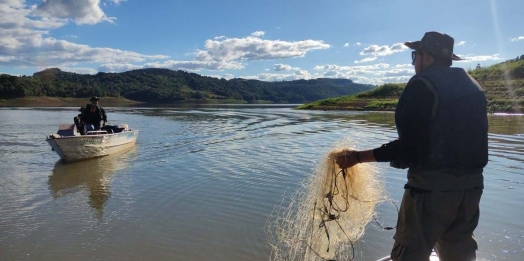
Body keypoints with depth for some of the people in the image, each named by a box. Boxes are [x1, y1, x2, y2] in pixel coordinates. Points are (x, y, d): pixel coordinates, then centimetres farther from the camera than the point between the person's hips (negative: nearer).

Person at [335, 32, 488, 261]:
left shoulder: (423, 85, -12)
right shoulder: (473, 87, 12)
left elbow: (408, 146, -19)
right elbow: (473, 138, 16)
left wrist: (357, 157, -15)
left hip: (432, 186, -8)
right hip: (471, 185, 8)